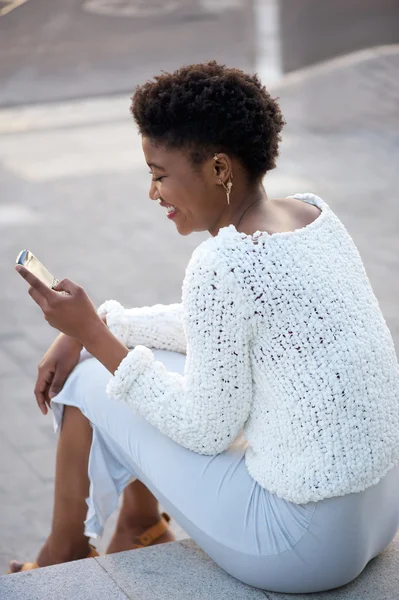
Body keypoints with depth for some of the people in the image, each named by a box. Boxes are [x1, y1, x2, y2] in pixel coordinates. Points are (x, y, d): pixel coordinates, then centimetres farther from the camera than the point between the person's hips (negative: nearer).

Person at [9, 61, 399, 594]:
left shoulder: (221, 264, -24)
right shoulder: (314, 213, 2)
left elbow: (206, 431, -14)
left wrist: (92, 334, -9)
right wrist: (100, 326, 13)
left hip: (305, 548, -8)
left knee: (91, 382, 8)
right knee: (142, 357, 22)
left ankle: (66, 550, 35)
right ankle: (141, 529, 44)